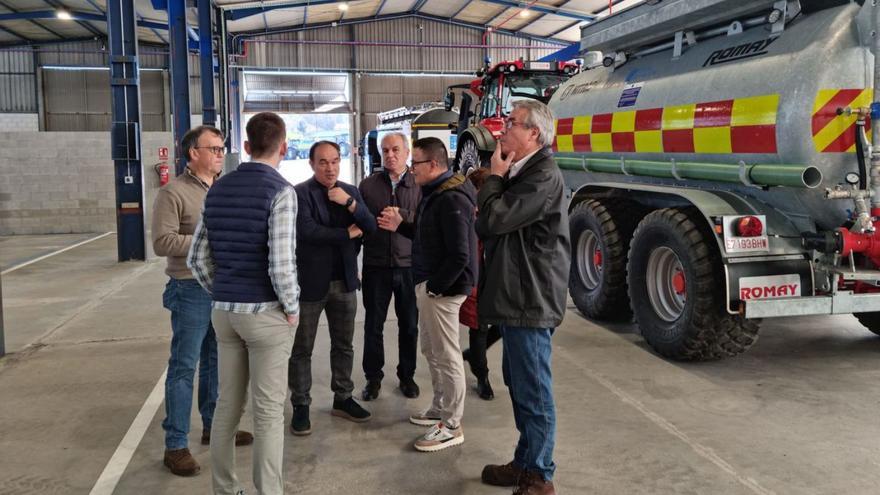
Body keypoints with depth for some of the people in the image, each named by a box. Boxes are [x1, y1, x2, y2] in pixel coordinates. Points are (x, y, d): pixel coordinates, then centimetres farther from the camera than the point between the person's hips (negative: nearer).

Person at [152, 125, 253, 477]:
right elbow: (162, 242, -18)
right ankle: (176, 445, 9)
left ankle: (213, 425, 31)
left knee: (217, 361, 17)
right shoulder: (174, 193, -11)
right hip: (192, 290, -7)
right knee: (184, 367, -1)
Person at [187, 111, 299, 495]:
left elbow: (197, 258, 8)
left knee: (227, 405, 16)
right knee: (268, 410, 3)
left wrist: (222, 295, 17)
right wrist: (292, 307, -8)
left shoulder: (217, 190, 6)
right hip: (266, 313, -6)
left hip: (224, 311, 7)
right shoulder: (281, 191, -14)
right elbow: (281, 264, -22)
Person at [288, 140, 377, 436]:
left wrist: (350, 203, -16)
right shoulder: (299, 193, -10)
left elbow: (370, 227, -1)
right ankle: (300, 406, 17)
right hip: (310, 282, -5)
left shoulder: (351, 192, 8)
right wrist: (348, 234, -12)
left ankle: (343, 399, 29)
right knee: (302, 349, 5)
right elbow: (307, 231, -23)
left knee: (343, 345, 15)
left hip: (344, 281, 5)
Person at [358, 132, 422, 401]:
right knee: (373, 325, 8)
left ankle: (407, 375, 26)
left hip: (409, 265, 0)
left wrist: (401, 215, -16)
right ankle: (373, 377, 22)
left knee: (409, 324, 9)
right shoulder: (368, 185, 5)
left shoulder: (419, 185, 3)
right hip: (376, 265, 0)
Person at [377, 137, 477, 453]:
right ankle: (440, 408, 35)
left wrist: (434, 286, -19)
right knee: (431, 351, 20)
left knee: (446, 356, -1)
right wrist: (400, 226, 13)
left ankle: (451, 426, 9)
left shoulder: (451, 199, -21)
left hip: (442, 288, -11)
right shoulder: (435, 193, 12)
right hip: (429, 284, 11)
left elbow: (459, 255, -25)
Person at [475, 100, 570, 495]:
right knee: (518, 384, 19)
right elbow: (484, 228, 17)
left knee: (533, 392, -1)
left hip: (531, 300, -10)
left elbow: (494, 218, -23)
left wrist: (495, 176, -9)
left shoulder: (544, 176, -16)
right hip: (516, 296, 10)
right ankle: (525, 463, 33)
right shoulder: (520, 173, 16)